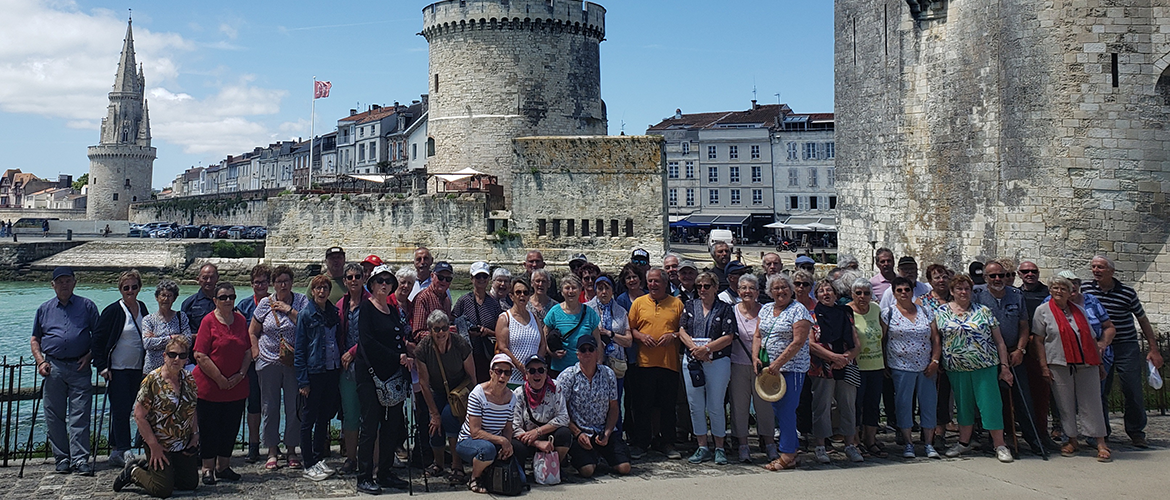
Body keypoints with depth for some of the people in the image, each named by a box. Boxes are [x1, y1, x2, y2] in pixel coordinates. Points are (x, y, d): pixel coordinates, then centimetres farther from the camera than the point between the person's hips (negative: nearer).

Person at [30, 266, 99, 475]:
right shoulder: (44, 309, 14)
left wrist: (90, 356, -4)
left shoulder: (87, 306, 8)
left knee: (79, 417, -6)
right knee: (54, 417, 5)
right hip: (53, 368, 3)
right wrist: (40, 361, 4)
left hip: (79, 367, -2)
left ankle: (80, 459, -7)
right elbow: (34, 339, 18)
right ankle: (62, 458, 14)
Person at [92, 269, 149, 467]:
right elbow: (98, 337, -7)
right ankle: (124, 451, -3)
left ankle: (115, 449, 19)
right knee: (120, 410, -6)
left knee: (126, 409, 10)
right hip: (117, 369, -6)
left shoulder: (142, 308, 8)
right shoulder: (113, 310, -9)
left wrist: (146, 363, 14)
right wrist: (101, 365, -12)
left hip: (137, 369, 6)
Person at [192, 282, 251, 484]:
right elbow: (200, 356, -13)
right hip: (209, 387, -5)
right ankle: (208, 469, 13)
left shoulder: (241, 320, 7)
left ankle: (223, 466, 22)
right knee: (209, 429, 2)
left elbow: (248, 351, 11)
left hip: (237, 388, 5)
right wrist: (220, 379, -14)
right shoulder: (208, 321, -8)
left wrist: (240, 374, -5)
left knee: (231, 428, 9)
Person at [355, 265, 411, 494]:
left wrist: (405, 358, -2)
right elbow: (367, 342, -13)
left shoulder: (393, 310, 18)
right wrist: (397, 357, -14)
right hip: (371, 373, -7)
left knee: (392, 425, 6)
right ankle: (364, 477, 1)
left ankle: (386, 473, 15)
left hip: (393, 373, 7)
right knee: (370, 426, -5)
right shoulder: (367, 308, -3)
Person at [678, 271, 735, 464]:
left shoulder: (725, 308, 3)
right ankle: (703, 447, 16)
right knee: (695, 406, 5)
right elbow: (682, 331, 3)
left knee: (715, 407, 0)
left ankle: (719, 448, 13)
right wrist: (695, 348, -13)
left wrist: (706, 348, -15)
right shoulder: (690, 306, 12)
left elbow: (728, 337, -5)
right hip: (692, 361, 3)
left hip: (718, 361, -3)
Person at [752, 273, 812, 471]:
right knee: (777, 410, 9)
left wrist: (778, 364, -18)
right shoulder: (765, 309, 13)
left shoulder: (799, 310, -7)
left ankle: (787, 456, 2)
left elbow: (798, 342, -15)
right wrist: (755, 357, -1)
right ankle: (792, 450, 20)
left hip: (791, 368, -7)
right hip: (770, 368, 7)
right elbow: (757, 336, 16)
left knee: (786, 411, -5)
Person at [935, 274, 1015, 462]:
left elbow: (999, 341, 4)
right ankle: (964, 443, 23)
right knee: (963, 405, 10)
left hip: (985, 367, -1)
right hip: (956, 369, 1)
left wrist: (1004, 366, -1)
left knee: (990, 403, -3)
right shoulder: (941, 312, 5)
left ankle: (999, 446, 5)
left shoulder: (983, 311, 3)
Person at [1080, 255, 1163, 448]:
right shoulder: (1085, 289, 0)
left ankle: (1136, 432, 11)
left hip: (1127, 347, -1)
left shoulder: (1127, 292, -3)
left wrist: (1154, 349, 4)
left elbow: (1142, 319, 6)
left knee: (1133, 390, -3)